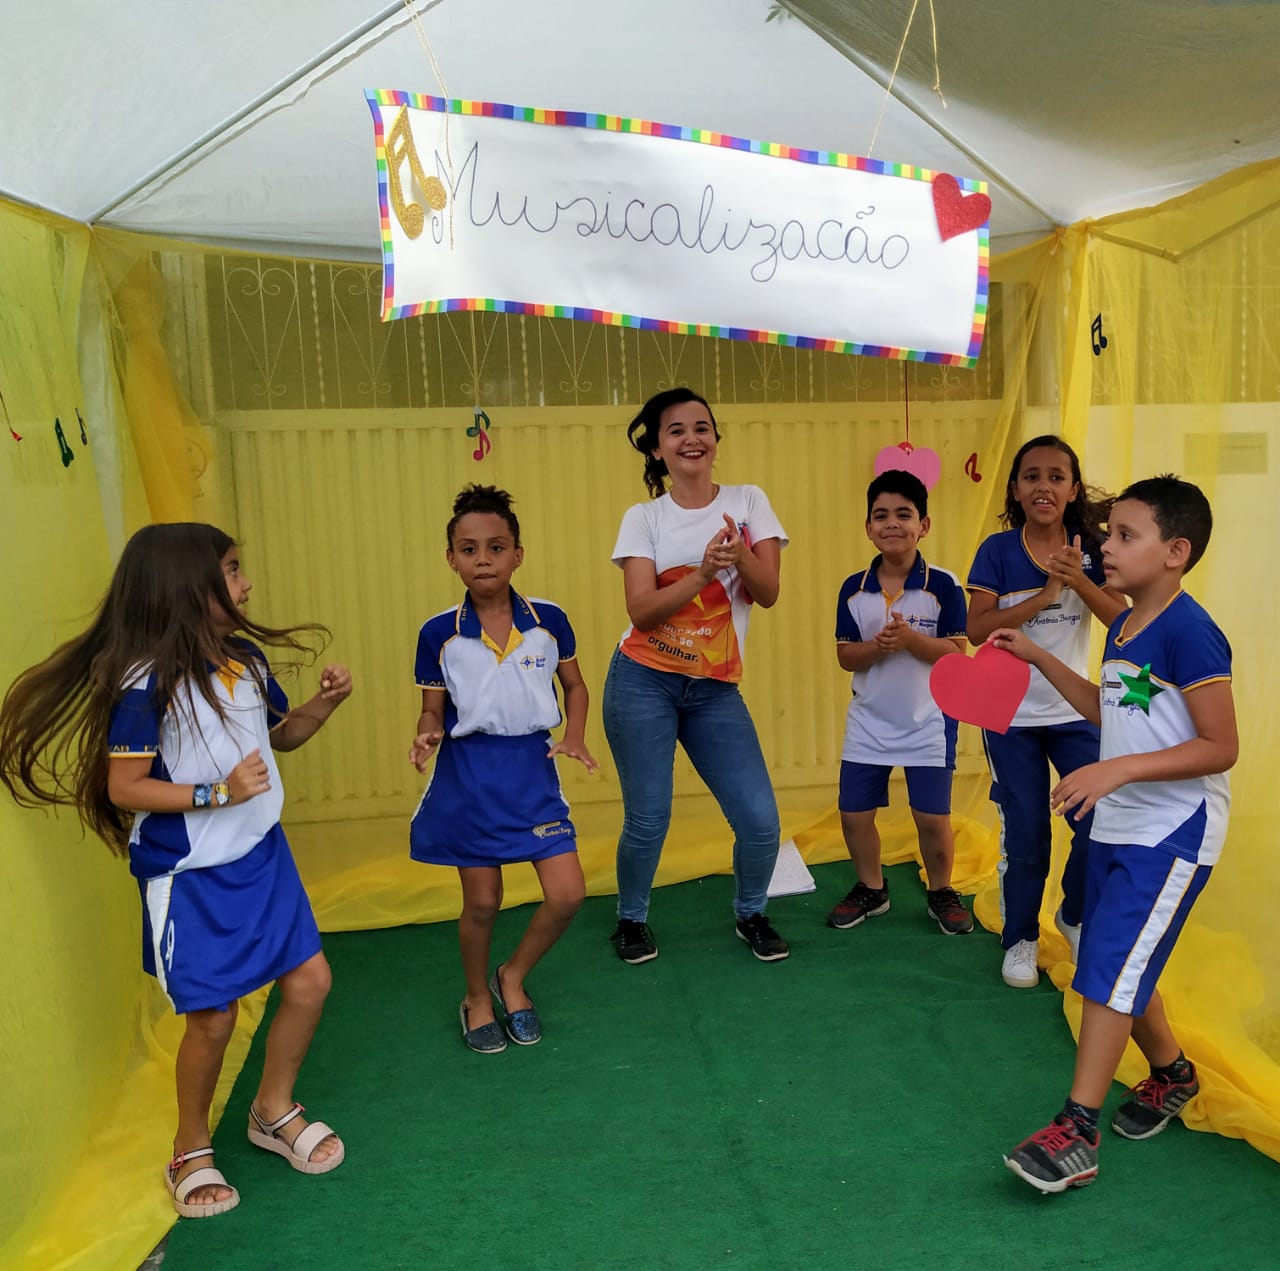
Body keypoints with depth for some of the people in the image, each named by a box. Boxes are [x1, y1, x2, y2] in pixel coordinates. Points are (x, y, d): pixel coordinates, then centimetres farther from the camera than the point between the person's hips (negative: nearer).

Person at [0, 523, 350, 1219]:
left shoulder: (246, 660, 1)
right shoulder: (147, 685, -20)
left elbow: (280, 735, 16)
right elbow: (124, 789, -19)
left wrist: (325, 702, -2)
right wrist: (217, 792, -26)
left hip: (260, 856, 7)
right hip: (189, 876, -7)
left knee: (309, 980, 9)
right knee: (213, 1017, 3)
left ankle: (274, 1109, 35)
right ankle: (191, 1151, 31)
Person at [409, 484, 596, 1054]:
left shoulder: (548, 620, -5)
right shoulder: (439, 634, -8)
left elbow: (576, 686, 10)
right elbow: (434, 710, 1)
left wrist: (574, 736, -6)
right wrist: (427, 737, -21)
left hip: (532, 767, 2)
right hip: (468, 774, -1)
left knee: (567, 893, -2)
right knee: (482, 900, 8)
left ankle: (512, 978, 26)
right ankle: (477, 998, 35)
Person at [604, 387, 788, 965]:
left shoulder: (748, 501, 4)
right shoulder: (644, 517, -1)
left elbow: (768, 593, -4)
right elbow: (641, 612, -11)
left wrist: (740, 552, -24)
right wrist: (704, 571, -26)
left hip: (716, 689, 2)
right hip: (644, 682, -2)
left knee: (760, 819, -3)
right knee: (648, 821, -1)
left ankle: (751, 915, 27)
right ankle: (632, 919, 28)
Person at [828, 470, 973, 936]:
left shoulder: (943, 586, -11)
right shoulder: (853, 589, -4)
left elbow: (956, 653, -13)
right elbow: (845, 656, -3)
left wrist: (911, 639, -28)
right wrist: (877, 646, -23)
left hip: (928, 723, -2)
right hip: (867, 723, 3)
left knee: (933, 818, 2)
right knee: (854, 813, 7)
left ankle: (941, 892, 28)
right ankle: (871, 889, 30)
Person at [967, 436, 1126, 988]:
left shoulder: (1091, 546, -2)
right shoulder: (998, 550, -8)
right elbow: (977, 629, -17)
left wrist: (1079, 580, -25)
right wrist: (1045, 594, -24)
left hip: (1077, 711, 2)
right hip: (1011, 716, -2)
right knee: (1025, 835, 4)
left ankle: (1075, 915, 29)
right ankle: (1020, 938, 25)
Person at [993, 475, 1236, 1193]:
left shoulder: (1189, 633, -19)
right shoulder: (1124, 627, 8)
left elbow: (1221, 747, -20)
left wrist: (1119, 769, -27)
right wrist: (1038, 657, 17)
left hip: (1172, 834, -9)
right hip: (1118, 828, 9)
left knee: (1111, 970, -9)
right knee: (1123, 970, 17)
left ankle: (1076, 1133, 0)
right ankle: (1172, 1074, 41)